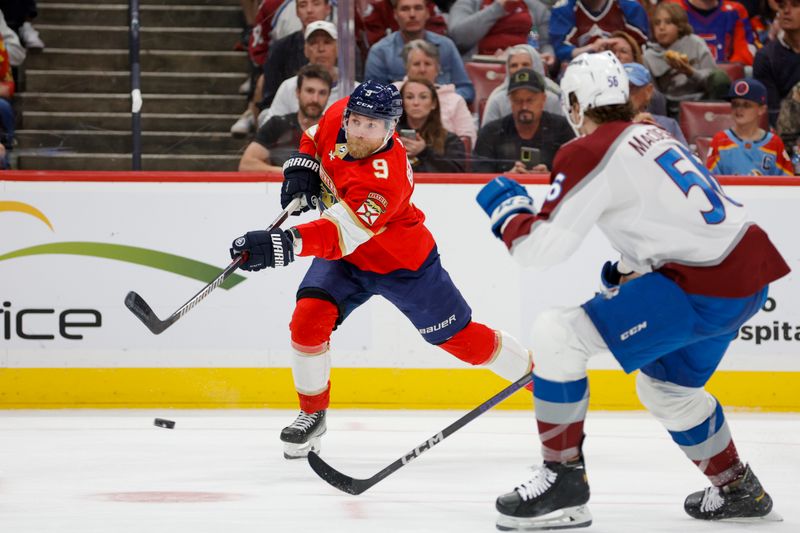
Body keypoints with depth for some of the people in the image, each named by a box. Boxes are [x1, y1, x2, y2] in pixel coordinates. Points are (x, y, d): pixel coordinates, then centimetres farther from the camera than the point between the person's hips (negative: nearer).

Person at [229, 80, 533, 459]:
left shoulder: (386, 178, -40)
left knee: (460, 336, 5)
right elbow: (315, 138, 8)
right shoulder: (338, 117, -19)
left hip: (403, 264, -5)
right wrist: (301, 169, -12)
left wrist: (284, 243, -64)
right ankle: (312, 413, 2)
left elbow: (341, 234, -50)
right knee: (308, 319, -18)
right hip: (344, 258, 5)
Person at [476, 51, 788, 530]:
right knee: (668, 388, 31)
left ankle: (563, 479, -5)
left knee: (556, 333, -8)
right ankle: (737, 490, 43)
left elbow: (542, 247, -10)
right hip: (750, 274, 10)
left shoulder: (590, 153, -9)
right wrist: (626, 274, 33)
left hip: (704, 289, -10)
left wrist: (507, 207, 7)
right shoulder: (652, 136, 19)